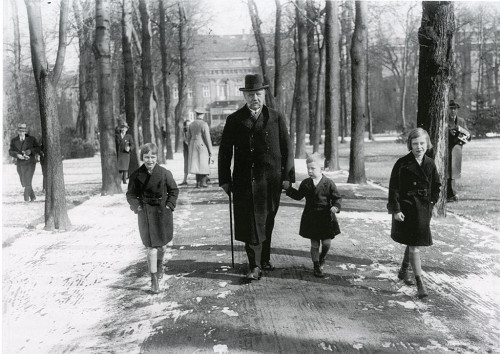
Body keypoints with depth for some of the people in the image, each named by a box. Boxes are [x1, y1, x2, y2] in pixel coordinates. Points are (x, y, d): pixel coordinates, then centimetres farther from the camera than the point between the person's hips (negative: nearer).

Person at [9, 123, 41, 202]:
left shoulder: (32, 139, -2)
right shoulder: (14, 141, 5)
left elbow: (38, 149, -3)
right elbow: (11, 152, -1)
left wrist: (30, 150, -21)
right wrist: (17, 155, -21)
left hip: (30, 163, -4)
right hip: (20, 165, 4)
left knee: (28, 183, -13)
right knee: (24, 183, 11)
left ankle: (26, 200, -7)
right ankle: (33, 197, 30)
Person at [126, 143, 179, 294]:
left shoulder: (165, 173, -7)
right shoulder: (136, 175, -5)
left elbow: (174, 191, 3)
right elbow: (131, 194, 4)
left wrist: (169, 205, -8)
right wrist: (136, 205, -12)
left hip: (163, 212, 1)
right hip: (145, 213, -1)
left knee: (162, 244, 15)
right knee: (151, 246, -5)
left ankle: (160, 264, 48)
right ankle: (154, 280, 3)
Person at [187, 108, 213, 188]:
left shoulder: (191, 125, 7)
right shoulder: (204, 124, -11)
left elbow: (189, 138, 11)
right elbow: (207, 138, -13)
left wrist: (190, 149, 20)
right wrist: (210, 151, -7)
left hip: (193, 145, 6)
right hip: (203, 146, -6)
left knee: (197, 164, 10)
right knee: (205, 164, 2)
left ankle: (198, 183, 10)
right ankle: (203, 182, 0)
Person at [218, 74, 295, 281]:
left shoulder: (276, 118, 6)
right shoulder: (234, 120, 4)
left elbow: (287, 149, 7)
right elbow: (224, 152, 6)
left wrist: (287, 176, 1)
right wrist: (224, 180, 1)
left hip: (270, 181, 1)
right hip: (244, 182, -1)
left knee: (266, 223, 11)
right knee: (250, 223, -4)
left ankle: (264, 259, 28)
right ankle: (255, 266, 2)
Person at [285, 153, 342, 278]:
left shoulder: (328, 183, -6)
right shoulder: (305, 183, 4)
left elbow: (337, 197, -2)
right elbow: (298, 196, 15)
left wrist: (335, 207, -21)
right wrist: (289, 189, 5)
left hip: (326, 217, -2)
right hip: (311, 218, 2)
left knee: (326, 242, 1)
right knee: (314, 244, 6)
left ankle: (322, 258, 33)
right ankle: (316, 266, 19)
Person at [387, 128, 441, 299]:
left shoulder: (430, 164, 3)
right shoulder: (402, 163, -12)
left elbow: (436, 186, 15)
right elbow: (394, 188, -12)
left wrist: (431, 202, 6)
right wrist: (395, 209, -16)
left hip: (424, 209, 6)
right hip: (406, 209, -5)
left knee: (415, 244, 18)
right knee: (414, 246, -6)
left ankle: (403, 272, 40)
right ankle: (420, 284, 0)